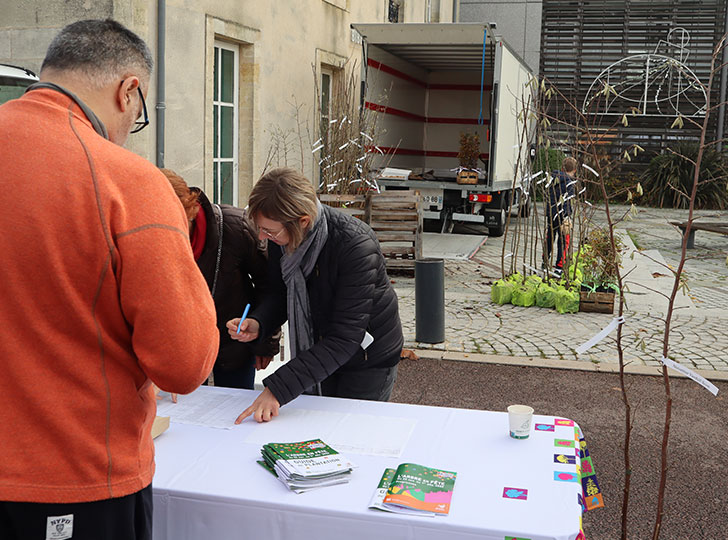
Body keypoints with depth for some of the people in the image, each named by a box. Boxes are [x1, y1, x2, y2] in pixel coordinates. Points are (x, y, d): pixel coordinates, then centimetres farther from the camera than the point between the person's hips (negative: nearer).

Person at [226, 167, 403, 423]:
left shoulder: (356, 245, -33)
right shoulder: (279, 236, -14)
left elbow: (344, 340, -34)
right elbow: (280, 293, 3)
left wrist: (278, 389, -38)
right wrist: (258, 323, -20)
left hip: (368, 357, -5)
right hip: (316, 352, 6)